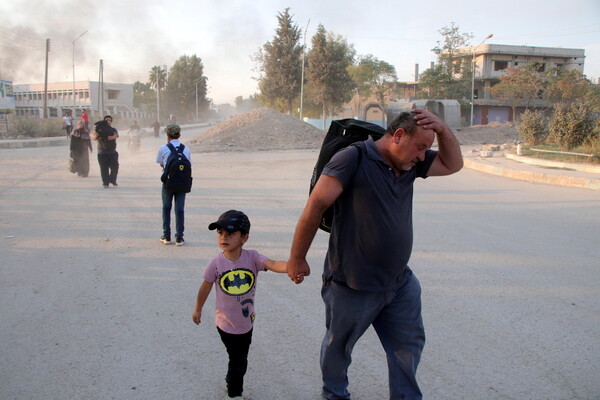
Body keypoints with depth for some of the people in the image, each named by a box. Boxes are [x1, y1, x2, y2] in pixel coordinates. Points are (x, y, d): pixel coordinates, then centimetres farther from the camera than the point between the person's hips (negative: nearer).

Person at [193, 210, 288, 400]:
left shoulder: (252, 257, -18)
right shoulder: (216, 263, -19)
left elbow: (274, 264, -36)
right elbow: (205, 287, -3)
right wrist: (198, 310, 11)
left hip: (247, 322, 3)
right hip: (227, 324, -3)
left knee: (240, 360, 22)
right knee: (238, 362, 6)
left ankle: (232, 382, 51)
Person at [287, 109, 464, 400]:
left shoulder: (410, 163, 4)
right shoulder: (353, 158, -18)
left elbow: (453, 164, 13)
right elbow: (315, 206, -20)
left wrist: (442, 129, -6)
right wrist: (297, 258, -15)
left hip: (400, 283, 6)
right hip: (352, 286, -6)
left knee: (410, 343, 14)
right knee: (338, 346, 17)